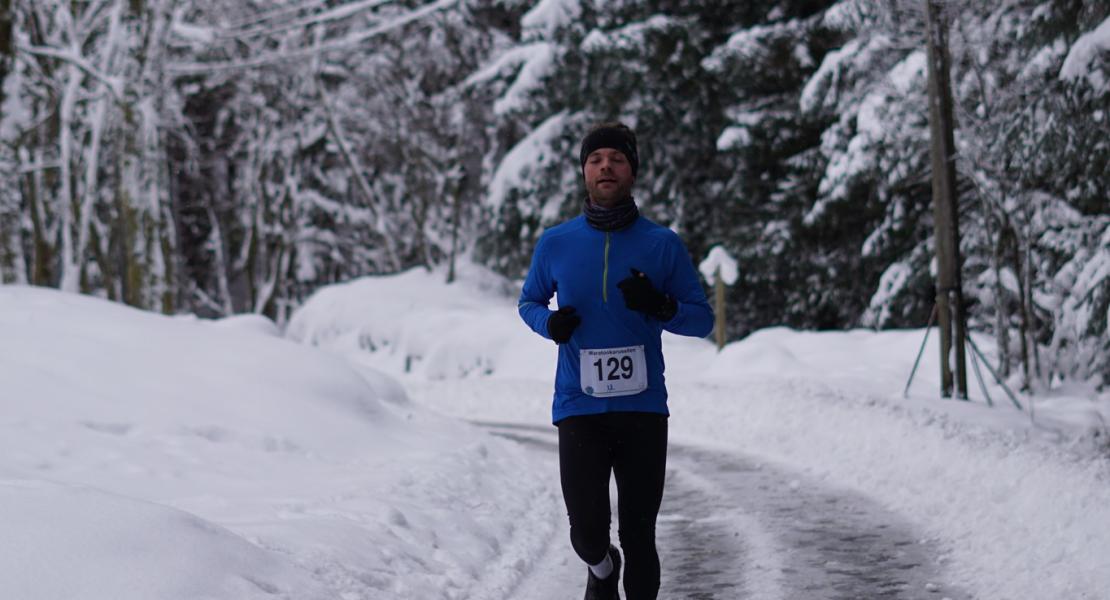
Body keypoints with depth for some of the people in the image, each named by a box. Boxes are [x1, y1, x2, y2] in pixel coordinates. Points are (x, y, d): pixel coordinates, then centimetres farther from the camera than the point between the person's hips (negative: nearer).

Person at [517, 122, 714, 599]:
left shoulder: (663, 245, 2)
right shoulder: (555, 244, 4)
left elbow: (703, 320, 7)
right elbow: (528, 302, 20)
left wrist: (661, 307, -14)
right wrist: (549, 322, -3)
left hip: (643, 411, 0)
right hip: (579, 410, 0)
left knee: (638, 537, 2)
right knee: (587, 535, -5)